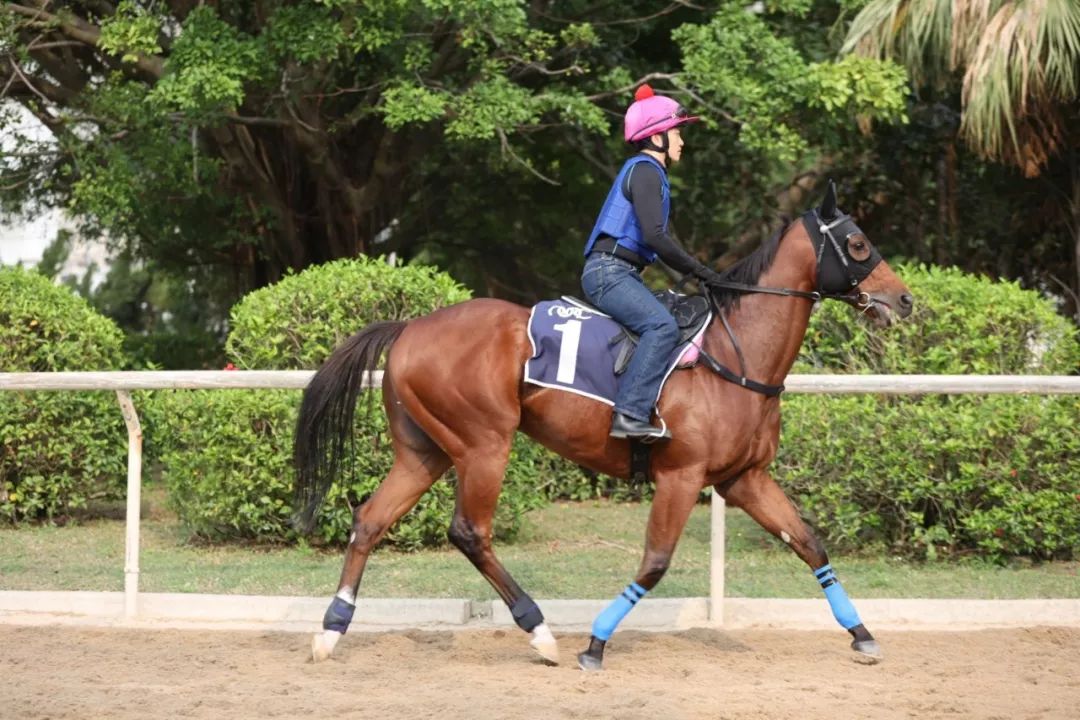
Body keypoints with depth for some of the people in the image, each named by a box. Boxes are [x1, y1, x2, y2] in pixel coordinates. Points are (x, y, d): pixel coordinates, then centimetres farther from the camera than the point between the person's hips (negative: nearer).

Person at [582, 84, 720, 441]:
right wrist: (700, 271, -13)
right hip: (609, 272, -11)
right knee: (663, 326, -29)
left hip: (618, 274, 11)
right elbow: (653, 235, -20)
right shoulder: (645, 171, -9)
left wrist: (697, 272, 18)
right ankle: (630, 414, -38)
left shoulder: (645, 171, 23)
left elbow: (652, 237, 25)